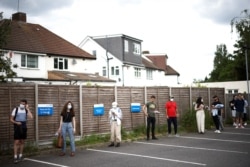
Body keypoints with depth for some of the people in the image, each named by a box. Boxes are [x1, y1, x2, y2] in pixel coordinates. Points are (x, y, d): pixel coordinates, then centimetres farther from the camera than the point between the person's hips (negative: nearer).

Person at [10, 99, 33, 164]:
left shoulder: (26, 110, 2)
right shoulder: (15, 109, -4)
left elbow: (31, 117, -15)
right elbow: (11, 119, -1)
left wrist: (27, 109, -13)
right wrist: (16, 122, -19)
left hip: (24, 128, 3)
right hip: (17, 128, -3)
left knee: (22, 142, 10)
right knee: (16, 142, -7)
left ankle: (20, 155, 21)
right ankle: (15, 157, -5)